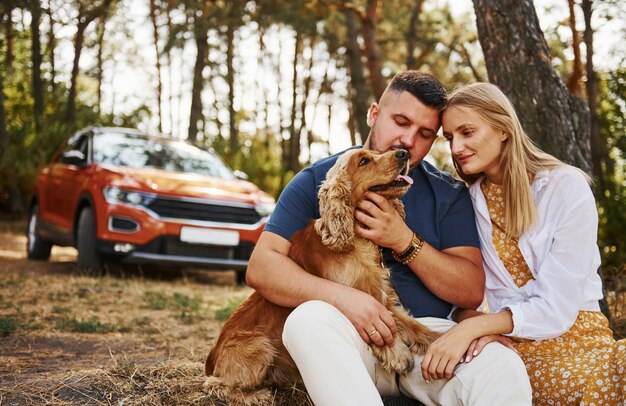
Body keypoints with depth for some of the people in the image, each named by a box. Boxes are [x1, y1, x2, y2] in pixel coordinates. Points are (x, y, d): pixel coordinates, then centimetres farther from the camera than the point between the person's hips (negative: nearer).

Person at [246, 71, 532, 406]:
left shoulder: (448, 194, 9)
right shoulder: (317, 180, 4)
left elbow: (473, 292, 1)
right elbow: (261, 267, -5)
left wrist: (404, 240, -14)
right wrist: (342, 296, -22)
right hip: (347, 339, 0)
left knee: (504, 370, -30)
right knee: (309, 318, -35)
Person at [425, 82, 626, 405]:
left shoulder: (566, 186, -6)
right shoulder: (469, 201, 7)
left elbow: (557, 307, -13)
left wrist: (475, 327, -25)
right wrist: (477, 325, -18)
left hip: (572, 337, 0)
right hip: (507, 342, 0)